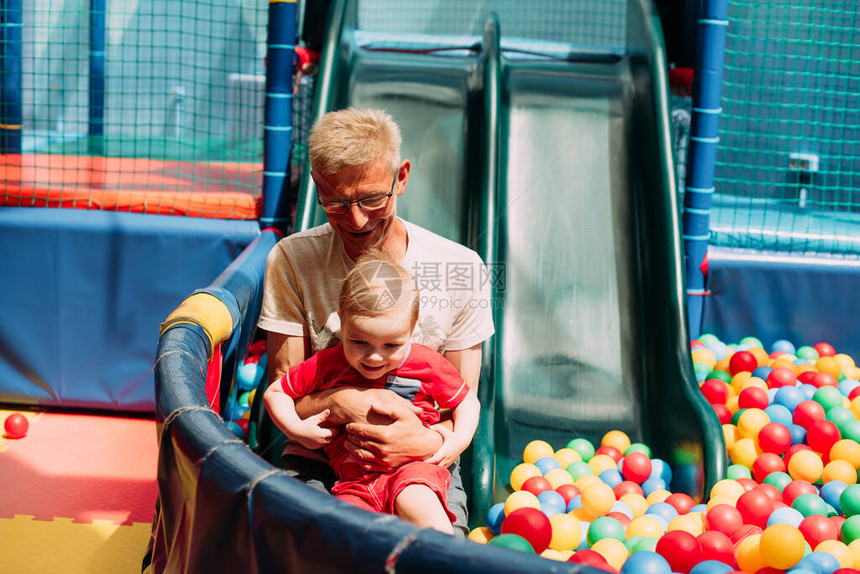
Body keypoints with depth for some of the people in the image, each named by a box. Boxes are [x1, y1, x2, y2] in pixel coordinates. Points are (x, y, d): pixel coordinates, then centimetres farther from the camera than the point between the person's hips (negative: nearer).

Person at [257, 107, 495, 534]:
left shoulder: (461, 269, -3)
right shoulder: (291, 260, -3)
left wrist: (428, 442, -24)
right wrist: (341, 404, -25)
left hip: (424, 466, 0)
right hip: (316, 463, 0)